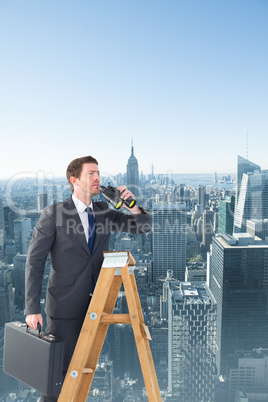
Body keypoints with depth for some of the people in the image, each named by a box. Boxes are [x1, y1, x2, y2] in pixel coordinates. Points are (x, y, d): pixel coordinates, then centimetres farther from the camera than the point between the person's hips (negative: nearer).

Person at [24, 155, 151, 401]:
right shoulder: (53, 214, -10)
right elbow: (35, 261, -10)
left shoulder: (104, 211, 3)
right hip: (66, 307, -4)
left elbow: (143, 226, 4)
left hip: (95, 304, 5)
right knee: (59, 367, 7)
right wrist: (32, 308, -13)